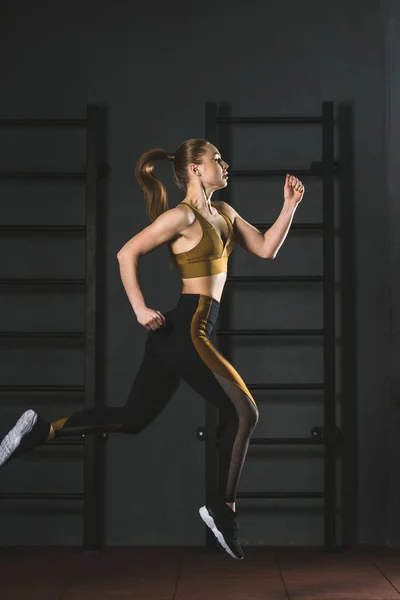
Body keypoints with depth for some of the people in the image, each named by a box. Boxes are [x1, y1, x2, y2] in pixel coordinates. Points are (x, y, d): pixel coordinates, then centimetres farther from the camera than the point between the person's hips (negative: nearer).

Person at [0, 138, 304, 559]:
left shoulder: (223, 213, 16)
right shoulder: (182, 216, -10)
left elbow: (266, 248, 18)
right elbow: (127, 253, -11)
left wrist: (290, 205, 8)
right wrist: (140, 309, -15)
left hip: (175, 335, 9)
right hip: (186, 331, -9)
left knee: (132, 419, 13)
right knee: (242, 413, -2)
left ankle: (41, 430, 12)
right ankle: (222, 510, 8)